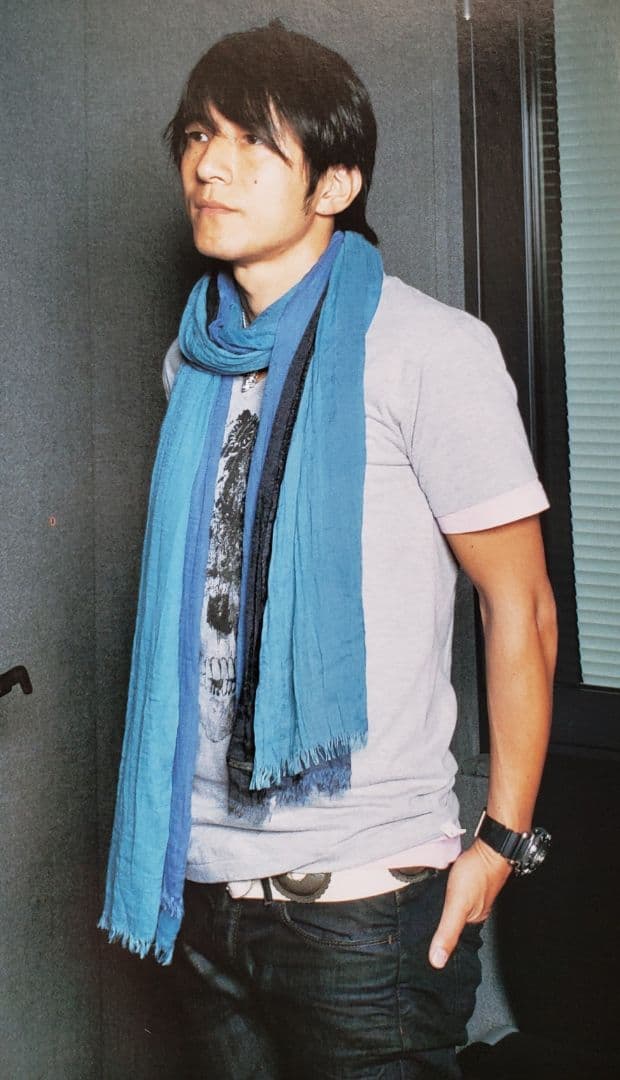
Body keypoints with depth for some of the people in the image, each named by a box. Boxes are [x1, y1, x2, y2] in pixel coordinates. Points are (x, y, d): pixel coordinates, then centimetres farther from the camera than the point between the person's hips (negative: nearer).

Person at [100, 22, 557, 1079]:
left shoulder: (427, 349, -11)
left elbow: (518, 603, -9)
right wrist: (158, 826, 15)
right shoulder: (194, 361, 8)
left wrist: (502, 841, -10)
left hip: (366, 897, -6)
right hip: (206, 882, 6)